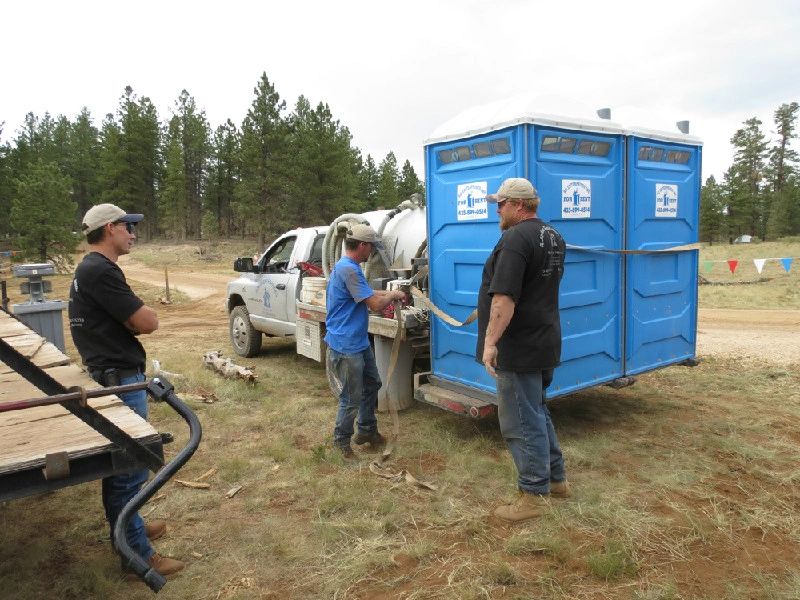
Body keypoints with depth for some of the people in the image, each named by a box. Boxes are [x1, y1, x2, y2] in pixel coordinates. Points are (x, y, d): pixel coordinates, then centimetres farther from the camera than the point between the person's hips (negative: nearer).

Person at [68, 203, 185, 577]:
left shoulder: (91, 268, 13)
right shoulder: (100, 271, -21)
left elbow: (128, 319, 14)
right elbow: (148, 322, -21)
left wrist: (131, 318, -7)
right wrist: (137, 317, -1)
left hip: (112, 375, 11)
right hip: (118, 380, -11)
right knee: (129, 466, -3)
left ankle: (128, 528, 36)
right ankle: (138, 553, 8)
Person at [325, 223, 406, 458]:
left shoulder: (350, 267, 11)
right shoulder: (348, 269, -23)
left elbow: (367, 293, 24)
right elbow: (375, 304, -23)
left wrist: (389, 293, 11)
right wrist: (393, 295, -4)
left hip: (360, 342, 11)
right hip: (346, 346, -11)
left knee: (372, 384, 22)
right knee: (352, 398, 2)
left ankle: (367, 430, 36)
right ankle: (341, 440, 22)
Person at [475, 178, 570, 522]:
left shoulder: (516, 238, -19)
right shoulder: (553, 237, 13)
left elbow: (505, 297, -27)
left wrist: (490, 341, -26)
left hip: (519, 349, -10)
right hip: (546, 343, 10)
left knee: (521, 422, 0)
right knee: (536, 412, 22)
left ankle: (534, 496, 11)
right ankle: (556, 479, 33)